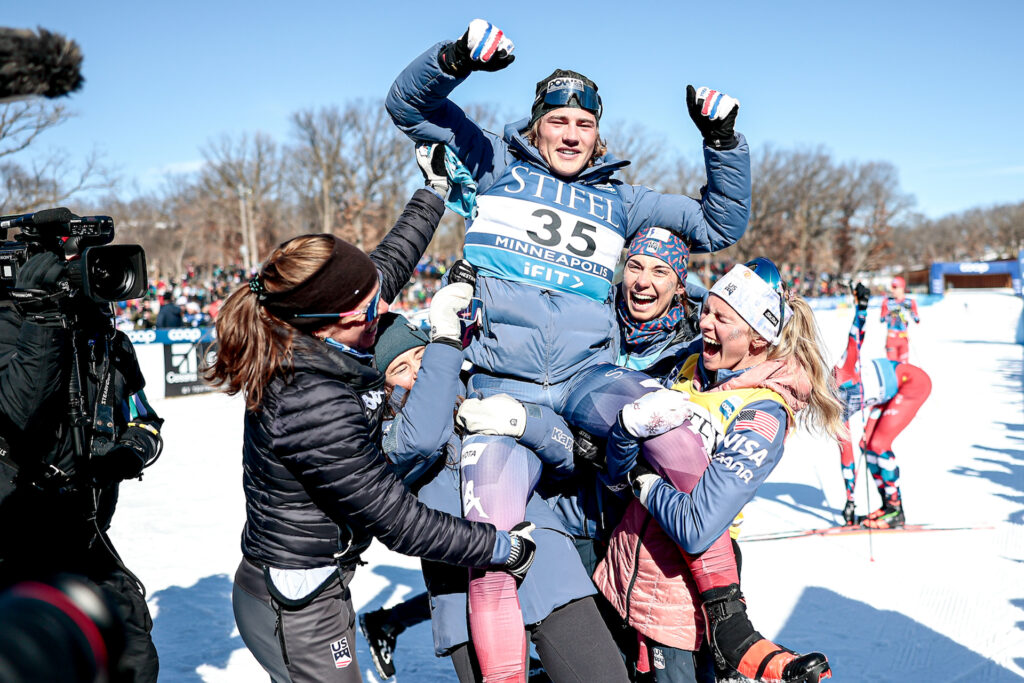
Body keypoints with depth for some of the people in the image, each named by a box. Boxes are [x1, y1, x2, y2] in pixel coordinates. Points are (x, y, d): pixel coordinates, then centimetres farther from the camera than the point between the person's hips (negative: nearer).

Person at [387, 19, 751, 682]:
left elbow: (718, 226, 22)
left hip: (587, 373, 2)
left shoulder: (618, 199, 20)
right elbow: (409, 105, 12)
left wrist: (724, 143, 9)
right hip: (501, 384, -1)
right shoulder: (494, 164, 15)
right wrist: (455, 59, -7)